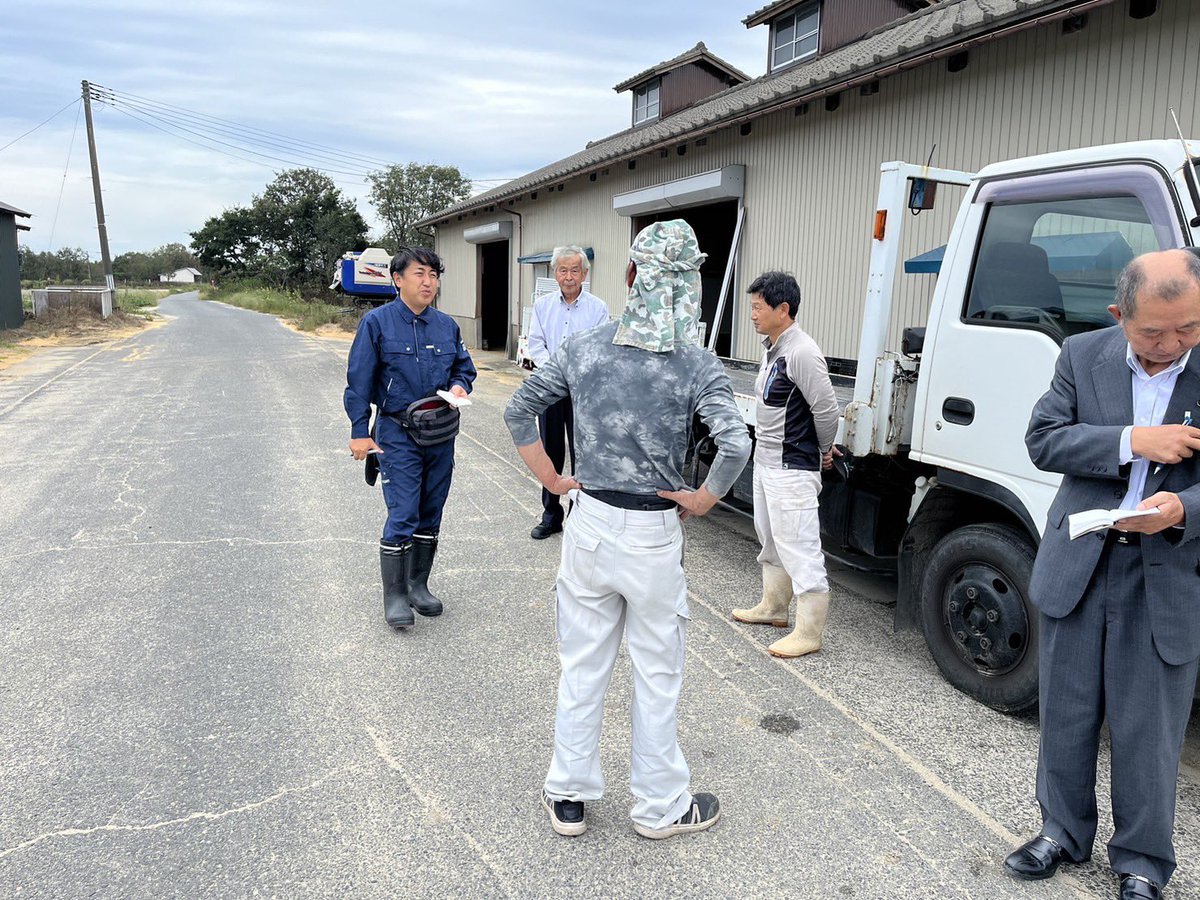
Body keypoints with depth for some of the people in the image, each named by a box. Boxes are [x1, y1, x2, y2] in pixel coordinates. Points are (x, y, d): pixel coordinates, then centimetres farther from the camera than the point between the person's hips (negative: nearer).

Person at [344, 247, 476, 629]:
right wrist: (359, 432, -7)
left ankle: (418, 586, 28)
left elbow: (464, 367, 18)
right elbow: (359, 381, -5)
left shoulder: (447, 325, 7)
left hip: (441, 434, 5)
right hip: (398, 435, -5)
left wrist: (460, 386, -6)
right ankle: (394, 597, 6)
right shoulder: (377, 322, -6)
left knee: (430, 514, 12)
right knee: (403, 516, -8)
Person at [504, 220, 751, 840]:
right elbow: (736, 446, -25)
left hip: (588, 522, 3)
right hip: (652, 536, -3)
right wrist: (703, 499, -9)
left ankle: (568, 797, 33)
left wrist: (552, 479, 9)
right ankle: (660, 807, 32)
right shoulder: (698, 365, -12)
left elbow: (519, 411, 5)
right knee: (657, 677, 14)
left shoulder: (582, 349, -2)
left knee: (581, 667, 18)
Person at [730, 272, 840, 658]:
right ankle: (773, 607, 38)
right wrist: (822, 448, 14)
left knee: (799, 549, -5)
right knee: (772, 541, 22)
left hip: (792, 469, -11)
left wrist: (822, 451, -3)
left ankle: (808, 632, 4)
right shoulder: (771, 348, 10)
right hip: (766, 463, 11)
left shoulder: (802, 353, -21)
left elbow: (827, 409, -19)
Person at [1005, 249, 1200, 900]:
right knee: (1067, 713, 15)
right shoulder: (1083, 355, 0)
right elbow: (1043, 440, -5)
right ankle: (1064, 832, 35)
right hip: (1077, 564, 2)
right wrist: (1131, 441, -18)